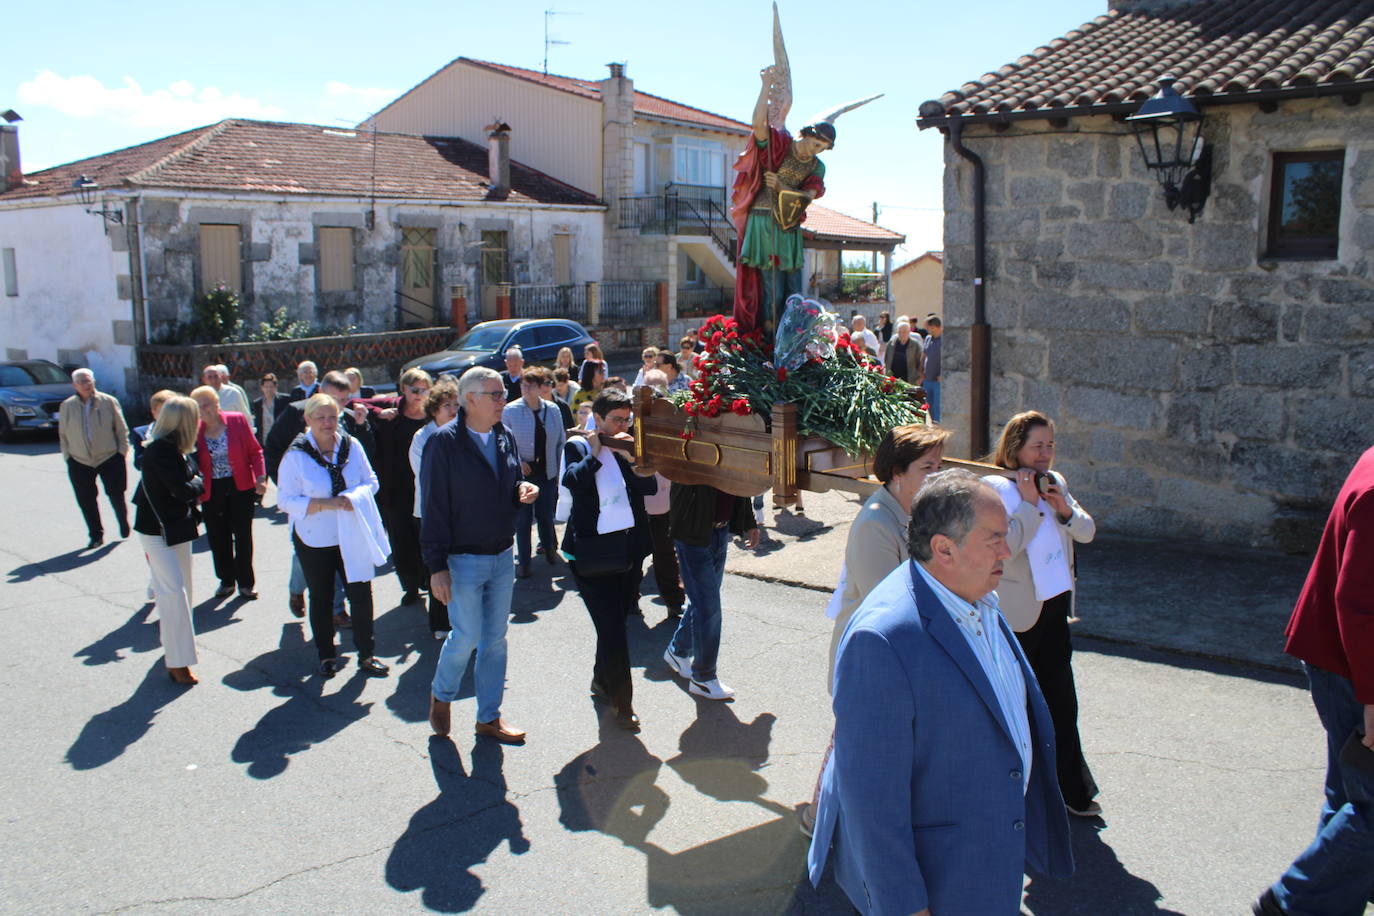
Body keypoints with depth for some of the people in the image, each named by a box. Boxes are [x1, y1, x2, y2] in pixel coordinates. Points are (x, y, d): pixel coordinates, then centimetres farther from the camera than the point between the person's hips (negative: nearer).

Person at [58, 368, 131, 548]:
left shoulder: (108, 402, -4)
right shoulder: (67, 407, 1)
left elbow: (121, 429, 1)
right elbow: (63, 435, 9)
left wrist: (122, 451, -3)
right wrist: (67, 456, 4)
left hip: (109, 458, -2)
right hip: (79, 462, 2)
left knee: (116, 495, 5)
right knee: (86, 501, 3)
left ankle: (123, 522, 33)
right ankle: (96, 535, 17)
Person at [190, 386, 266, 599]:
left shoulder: (237, 420, -6)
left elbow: (255, 450, -2)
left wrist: (260, 477, -11)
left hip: (241, 487, -2)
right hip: (212, 491, 2)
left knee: (243, 535, 3)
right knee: (218, 537, 7)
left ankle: (245, 583, 15)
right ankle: (226, 580, 24)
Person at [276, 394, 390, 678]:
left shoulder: (352, 446, -2)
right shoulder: (296, 455, -10)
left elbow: (371, 481, 6)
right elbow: (286, 499, -10)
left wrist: (354, 498, -16)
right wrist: (325, 504, -22)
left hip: (353, 535, 2)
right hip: (315, 539, -2)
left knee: (361, 593, 3)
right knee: (321, 599, 12)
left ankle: (366, 655, 17)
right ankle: (326, 656, 28)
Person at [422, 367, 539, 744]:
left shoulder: (505, 437, 6)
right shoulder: (444, 443, -13)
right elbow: (434, 507, -14)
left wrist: (523, 491, -6)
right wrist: (437, 565, -16)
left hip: (502, 556, 6)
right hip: (463, 560, -6)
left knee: (495, 639, 12)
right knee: (466, 637, 1)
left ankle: (489, 716, 25)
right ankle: (441, 696, 30)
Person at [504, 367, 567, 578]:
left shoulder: (552, 410, 1)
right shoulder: (511, 410, -6)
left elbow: (561, 441, 9)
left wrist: (559, 468, 6)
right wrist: (517, 462, -13)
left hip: (546, 471, 2)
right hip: (521, 472, -2)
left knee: (546, 514, 10)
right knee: (523, 517, 2)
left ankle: (549, 547, 37)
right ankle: (523, 561, 13)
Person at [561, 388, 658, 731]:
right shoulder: (578, 446, -1)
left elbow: (650, 487, 1)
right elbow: (573, 481, -18)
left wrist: (631, 456, -11)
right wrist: (595, 454, -13)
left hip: (630, 547, 5)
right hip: (592, 551, -5)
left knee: (617, 621, 16)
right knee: (611, 627, -7)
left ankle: (602, 680, 37)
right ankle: (623, 704, 3)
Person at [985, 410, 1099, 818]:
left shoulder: (1055, 482, 7)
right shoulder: (995, 488, -15)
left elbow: (1087, 531, 10)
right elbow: (1002, 548, -26)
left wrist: (1066, 511, -8)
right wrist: (1028, 504, -22)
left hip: (1055, 607, 6)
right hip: (1017, 614, -6)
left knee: (1060, 701, 14)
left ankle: (1071, 789, 26)